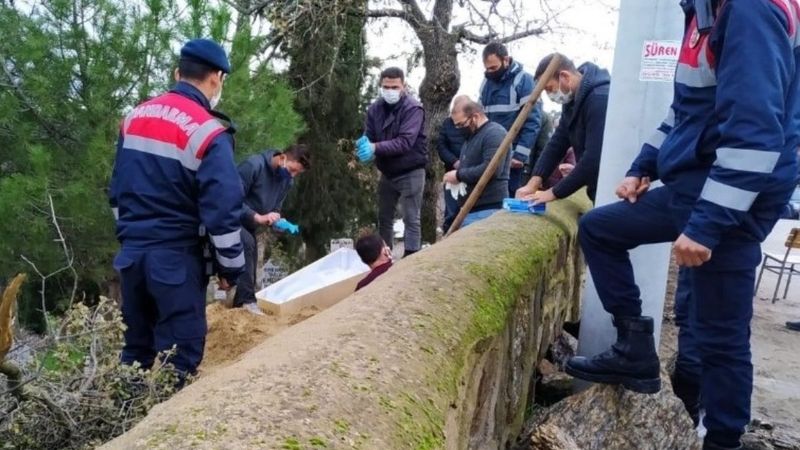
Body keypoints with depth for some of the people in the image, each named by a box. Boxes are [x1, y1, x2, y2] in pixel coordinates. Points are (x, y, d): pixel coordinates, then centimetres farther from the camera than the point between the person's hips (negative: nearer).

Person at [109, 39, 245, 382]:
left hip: (132, 254, 7)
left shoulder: (134, 117, 8)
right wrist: (231, 266, -6)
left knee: (136, 348, 19)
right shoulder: (208, 133, -15)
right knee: (179, 358, 2)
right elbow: (222, 210, -17)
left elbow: (117, 190, 16)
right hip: (176, 259, -7)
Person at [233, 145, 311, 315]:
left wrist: (276, 220, -18)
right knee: (247, 243, -33)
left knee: (250, 271, 5)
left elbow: (275, 208, 7)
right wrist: (259, 217, -35)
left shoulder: (287, 181, -2)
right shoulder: (253, 165, -26)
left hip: (249, 225, 8)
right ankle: (247, 300, -29)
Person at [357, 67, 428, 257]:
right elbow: (370, 139, -1)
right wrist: (364, 148, -25)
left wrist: (375, 148, -36)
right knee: (384, 218, 14)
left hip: (410, 173, -6)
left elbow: (405, 142, -26)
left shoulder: (413, 109, -16)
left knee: (411, 219, -3)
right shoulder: (375, 109, 0)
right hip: (387, 173, 6)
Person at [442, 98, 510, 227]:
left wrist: (459, 175, -14)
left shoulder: (494, 133, -11)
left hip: (488, 209, -10)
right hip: (470, 209, 10)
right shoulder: (472, 136, 20)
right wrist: (455, 177, 10)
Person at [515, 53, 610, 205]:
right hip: (597, 187, 9)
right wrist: (534, 182, -5)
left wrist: (555, 192, -21)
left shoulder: (600, 99, -23)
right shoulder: (572, 98, 8)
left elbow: (594, 159, -28)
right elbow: (557, 142, 8)